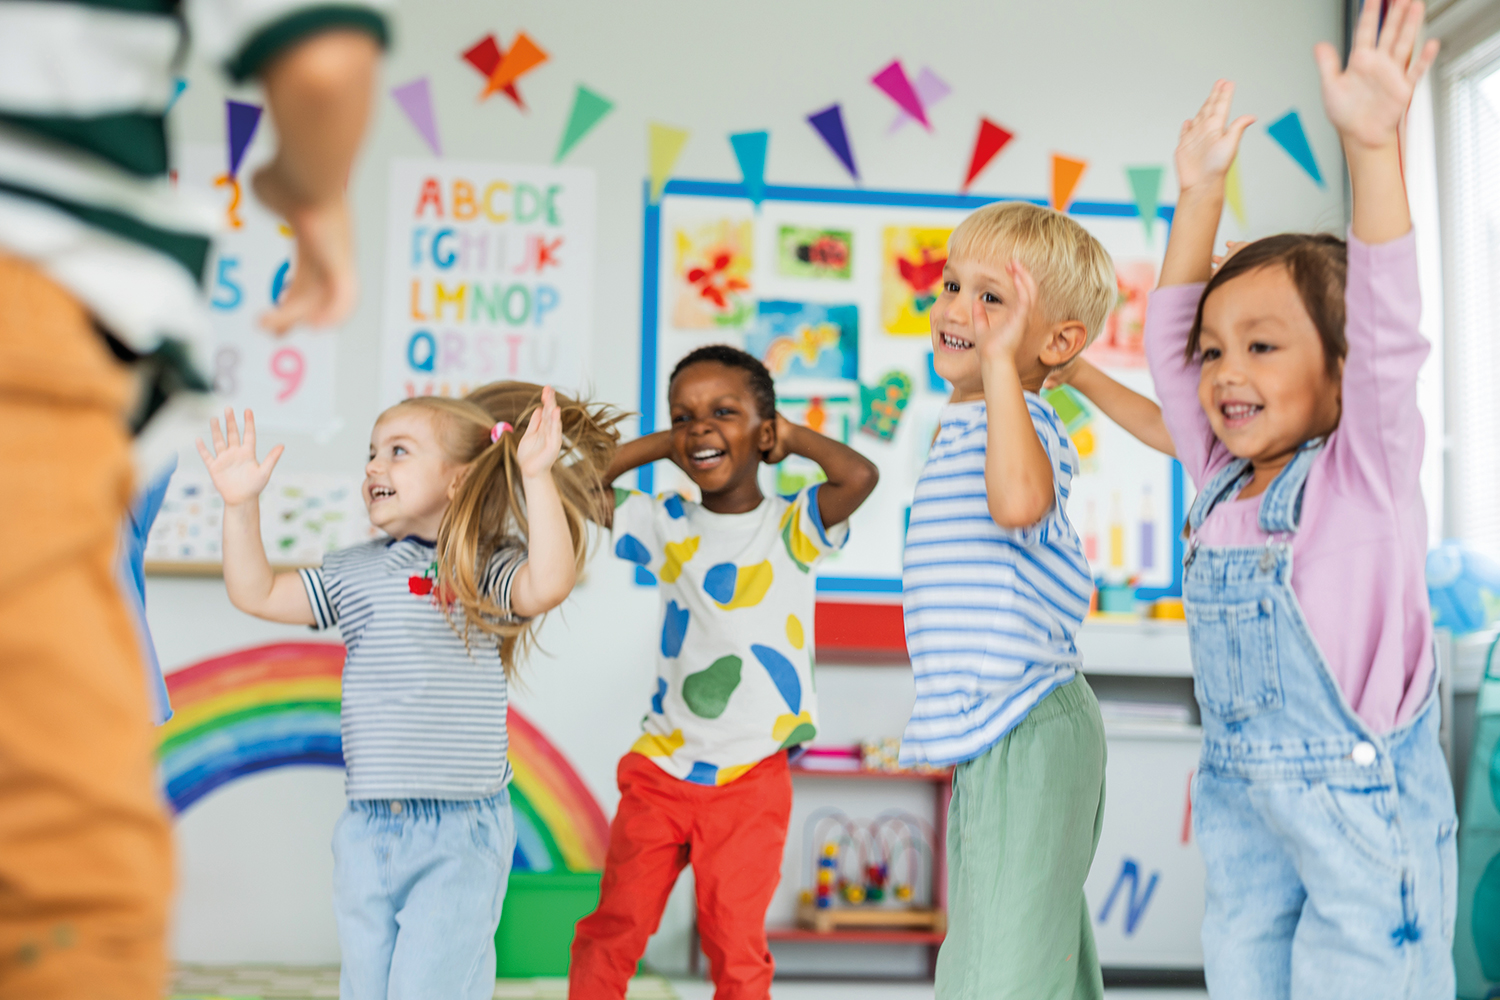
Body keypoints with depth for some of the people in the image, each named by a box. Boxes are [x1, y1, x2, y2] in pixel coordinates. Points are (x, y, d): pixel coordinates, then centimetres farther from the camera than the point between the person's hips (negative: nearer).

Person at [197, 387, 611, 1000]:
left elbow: (549, 583, -25)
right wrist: (242, 504, 0)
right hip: (367, 829, 5)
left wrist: (536, 475, -29)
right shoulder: (355, 571, 10)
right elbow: (257, 594, 10)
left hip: (459, 833, -5)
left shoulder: (486, 570, -5)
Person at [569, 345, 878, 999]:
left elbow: (860, 476, -22)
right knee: (611, 932, 5)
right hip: (659, 771, 2)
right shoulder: (665, 527, 4)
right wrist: (659, 445, 4)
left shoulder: (792, 528, -4)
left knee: (737, 945, 4)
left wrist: (792, 435, -5)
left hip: (751, 780, -2)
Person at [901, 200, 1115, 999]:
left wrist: (1000, 361, -35)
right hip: (997, 743, 11)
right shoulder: (968, 426, 17)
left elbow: (1019, 499, -43)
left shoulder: (1021, 423, -16)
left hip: (1025, 743, -11)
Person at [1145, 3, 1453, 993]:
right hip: (1239, 806, 6)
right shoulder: (1223, 480, 6)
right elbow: (1169, 337, 11)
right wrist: (1201, 191, 6)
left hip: (1361, 810, -6)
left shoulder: (1366, 474, -10)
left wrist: (1374, 147, -33)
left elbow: (1387, 327, -23)